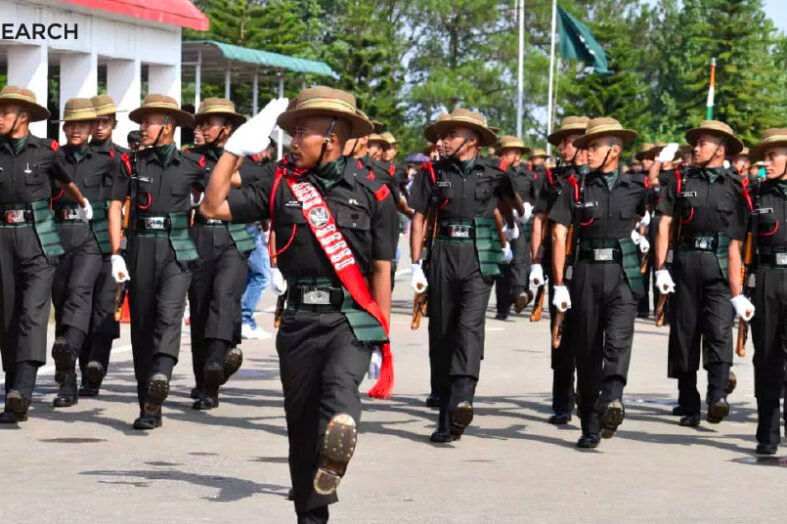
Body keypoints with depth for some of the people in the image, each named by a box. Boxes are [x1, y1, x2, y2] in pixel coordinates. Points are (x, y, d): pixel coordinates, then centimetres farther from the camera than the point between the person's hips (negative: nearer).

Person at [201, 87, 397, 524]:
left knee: (340, 383, -32)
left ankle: (340, 433, -58)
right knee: (301, 422, 6)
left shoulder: (370, 192, 2)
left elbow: (381, 270, 4)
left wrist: (382, 339, 2)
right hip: (300, 320, 3)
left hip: (351, 319, -3)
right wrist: (236, 148, -2)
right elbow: (214, 207, 4)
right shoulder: (281, 184, 8)